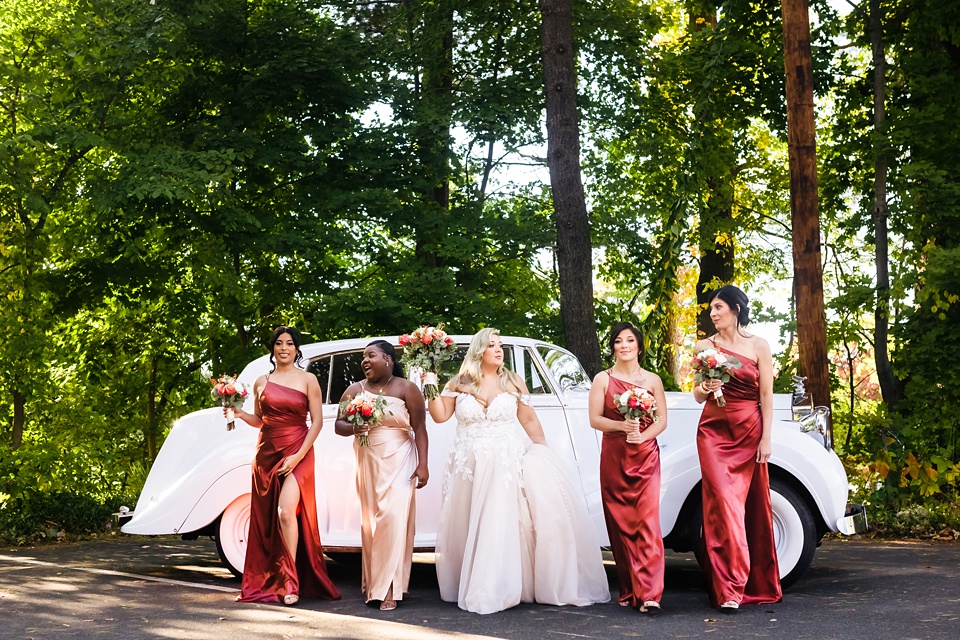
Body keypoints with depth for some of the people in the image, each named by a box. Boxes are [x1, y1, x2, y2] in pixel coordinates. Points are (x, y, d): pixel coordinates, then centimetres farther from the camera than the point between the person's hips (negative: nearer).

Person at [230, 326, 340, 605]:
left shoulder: (308, 380, 1)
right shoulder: (262, 382, 11)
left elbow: (317, 422, -3)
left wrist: (298, 455, -12)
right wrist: (241, 414, -4)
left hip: (297, 454, -4)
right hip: (266, 453, 4)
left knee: (286, 512, -19)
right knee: (266, 519, 5)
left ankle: (290, 583, -12)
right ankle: (266, 582, 14)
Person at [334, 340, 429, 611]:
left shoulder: (406, 389, -1)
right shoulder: (356, 390, 8)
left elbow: (420, 429, -4)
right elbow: (338, 425, 6)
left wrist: (422, 465, -11)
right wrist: (353, 427, -17)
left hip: (398, 463, -3)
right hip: (367, 463, 4)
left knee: (393, 518, -12)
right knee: (370, 520, 6)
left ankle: (389, 589, -10)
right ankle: (371, 581, 17)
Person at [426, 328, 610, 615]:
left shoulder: (513, 382, 6)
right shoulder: (459, 384, 6)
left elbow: (530, 421, 8)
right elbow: (440, 416, 4)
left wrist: (544, 453, 4)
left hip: (506, 466, -1)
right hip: (469, 467, 1)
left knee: (502, 524, -9)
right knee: (469, 528, 1)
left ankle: (496, 590, -6)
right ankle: (473, 588, 8)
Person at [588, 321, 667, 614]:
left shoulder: (652, 380, 10)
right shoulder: (603, 379, 7)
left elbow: (662, 420, 6)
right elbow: (595, 419, 1)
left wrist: (642, 436, -13)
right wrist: (622, 426, -16)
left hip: (646, 457, 0)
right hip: (613, 457, 1)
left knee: (648, 521, -11)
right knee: (620, 523, 2)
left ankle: (649, 594, -16)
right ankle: (628, 590, 13)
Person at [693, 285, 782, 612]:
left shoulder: (758, 346, 3)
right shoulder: (705, 346, 6)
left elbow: (767, 395, 1)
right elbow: (697, 397, 10)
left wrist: (766, 439, -5)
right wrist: (704, 388, -13)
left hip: (749, 432, 0)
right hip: (714, 430, 0)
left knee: (753, 506, 2)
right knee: (723, 502, -9)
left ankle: (758, 584, 16)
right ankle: (728, 589, -8)